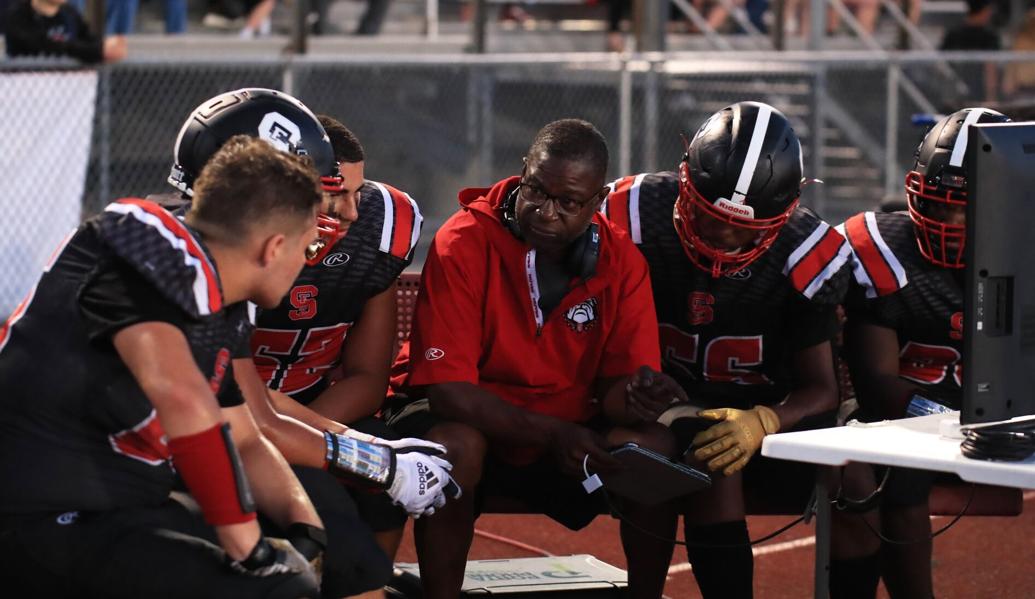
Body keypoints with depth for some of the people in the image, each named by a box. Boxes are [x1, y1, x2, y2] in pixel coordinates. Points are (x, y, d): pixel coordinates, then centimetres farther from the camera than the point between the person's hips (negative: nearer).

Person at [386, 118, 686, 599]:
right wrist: (553, 434, -34)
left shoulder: (620, 261, -7)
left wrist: (636, 395, -33)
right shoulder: (464, 243, -20)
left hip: (568, 428, 4)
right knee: (456, 448, -37)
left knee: (655, 449, -21)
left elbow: (616, 382, -6)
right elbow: (447, 387, -24)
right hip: (467, 418, -4)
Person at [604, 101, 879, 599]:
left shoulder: (804, 254, -12)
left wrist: (762, 423, -30)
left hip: (768, 410, 2)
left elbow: (820, 387, -8)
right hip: (670, 404, -2)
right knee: (712, 460, -35)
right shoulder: (637, 216, -15)